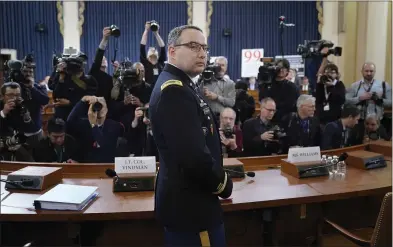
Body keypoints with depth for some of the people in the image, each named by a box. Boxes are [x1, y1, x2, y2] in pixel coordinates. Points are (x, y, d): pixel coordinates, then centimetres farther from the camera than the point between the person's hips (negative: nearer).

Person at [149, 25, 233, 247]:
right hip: (190, 205, -10)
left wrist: (218, 180, 8)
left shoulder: (182, 86, 11)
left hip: (188, 200, 10)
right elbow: (193, 155, -30)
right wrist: (223, 184, -13)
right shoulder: (174, 90, -22)